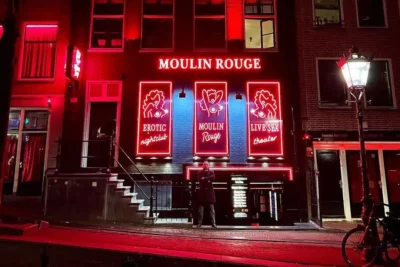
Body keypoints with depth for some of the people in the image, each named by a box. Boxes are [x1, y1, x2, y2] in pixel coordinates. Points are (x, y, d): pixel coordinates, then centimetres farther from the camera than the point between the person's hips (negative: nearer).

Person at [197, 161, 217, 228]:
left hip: (210, 191, 0)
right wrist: (208, 180, -16)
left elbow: (213, 178, -13)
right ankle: (199, 223, 8)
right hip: (202, 191, 0)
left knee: (212, 208, -1)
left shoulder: (211, 172, 8)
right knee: (201, 208, 2)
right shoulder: (199, 172, 7)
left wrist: (204, 178, -12)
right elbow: (199, 179, -11)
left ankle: (213, 223, 3)